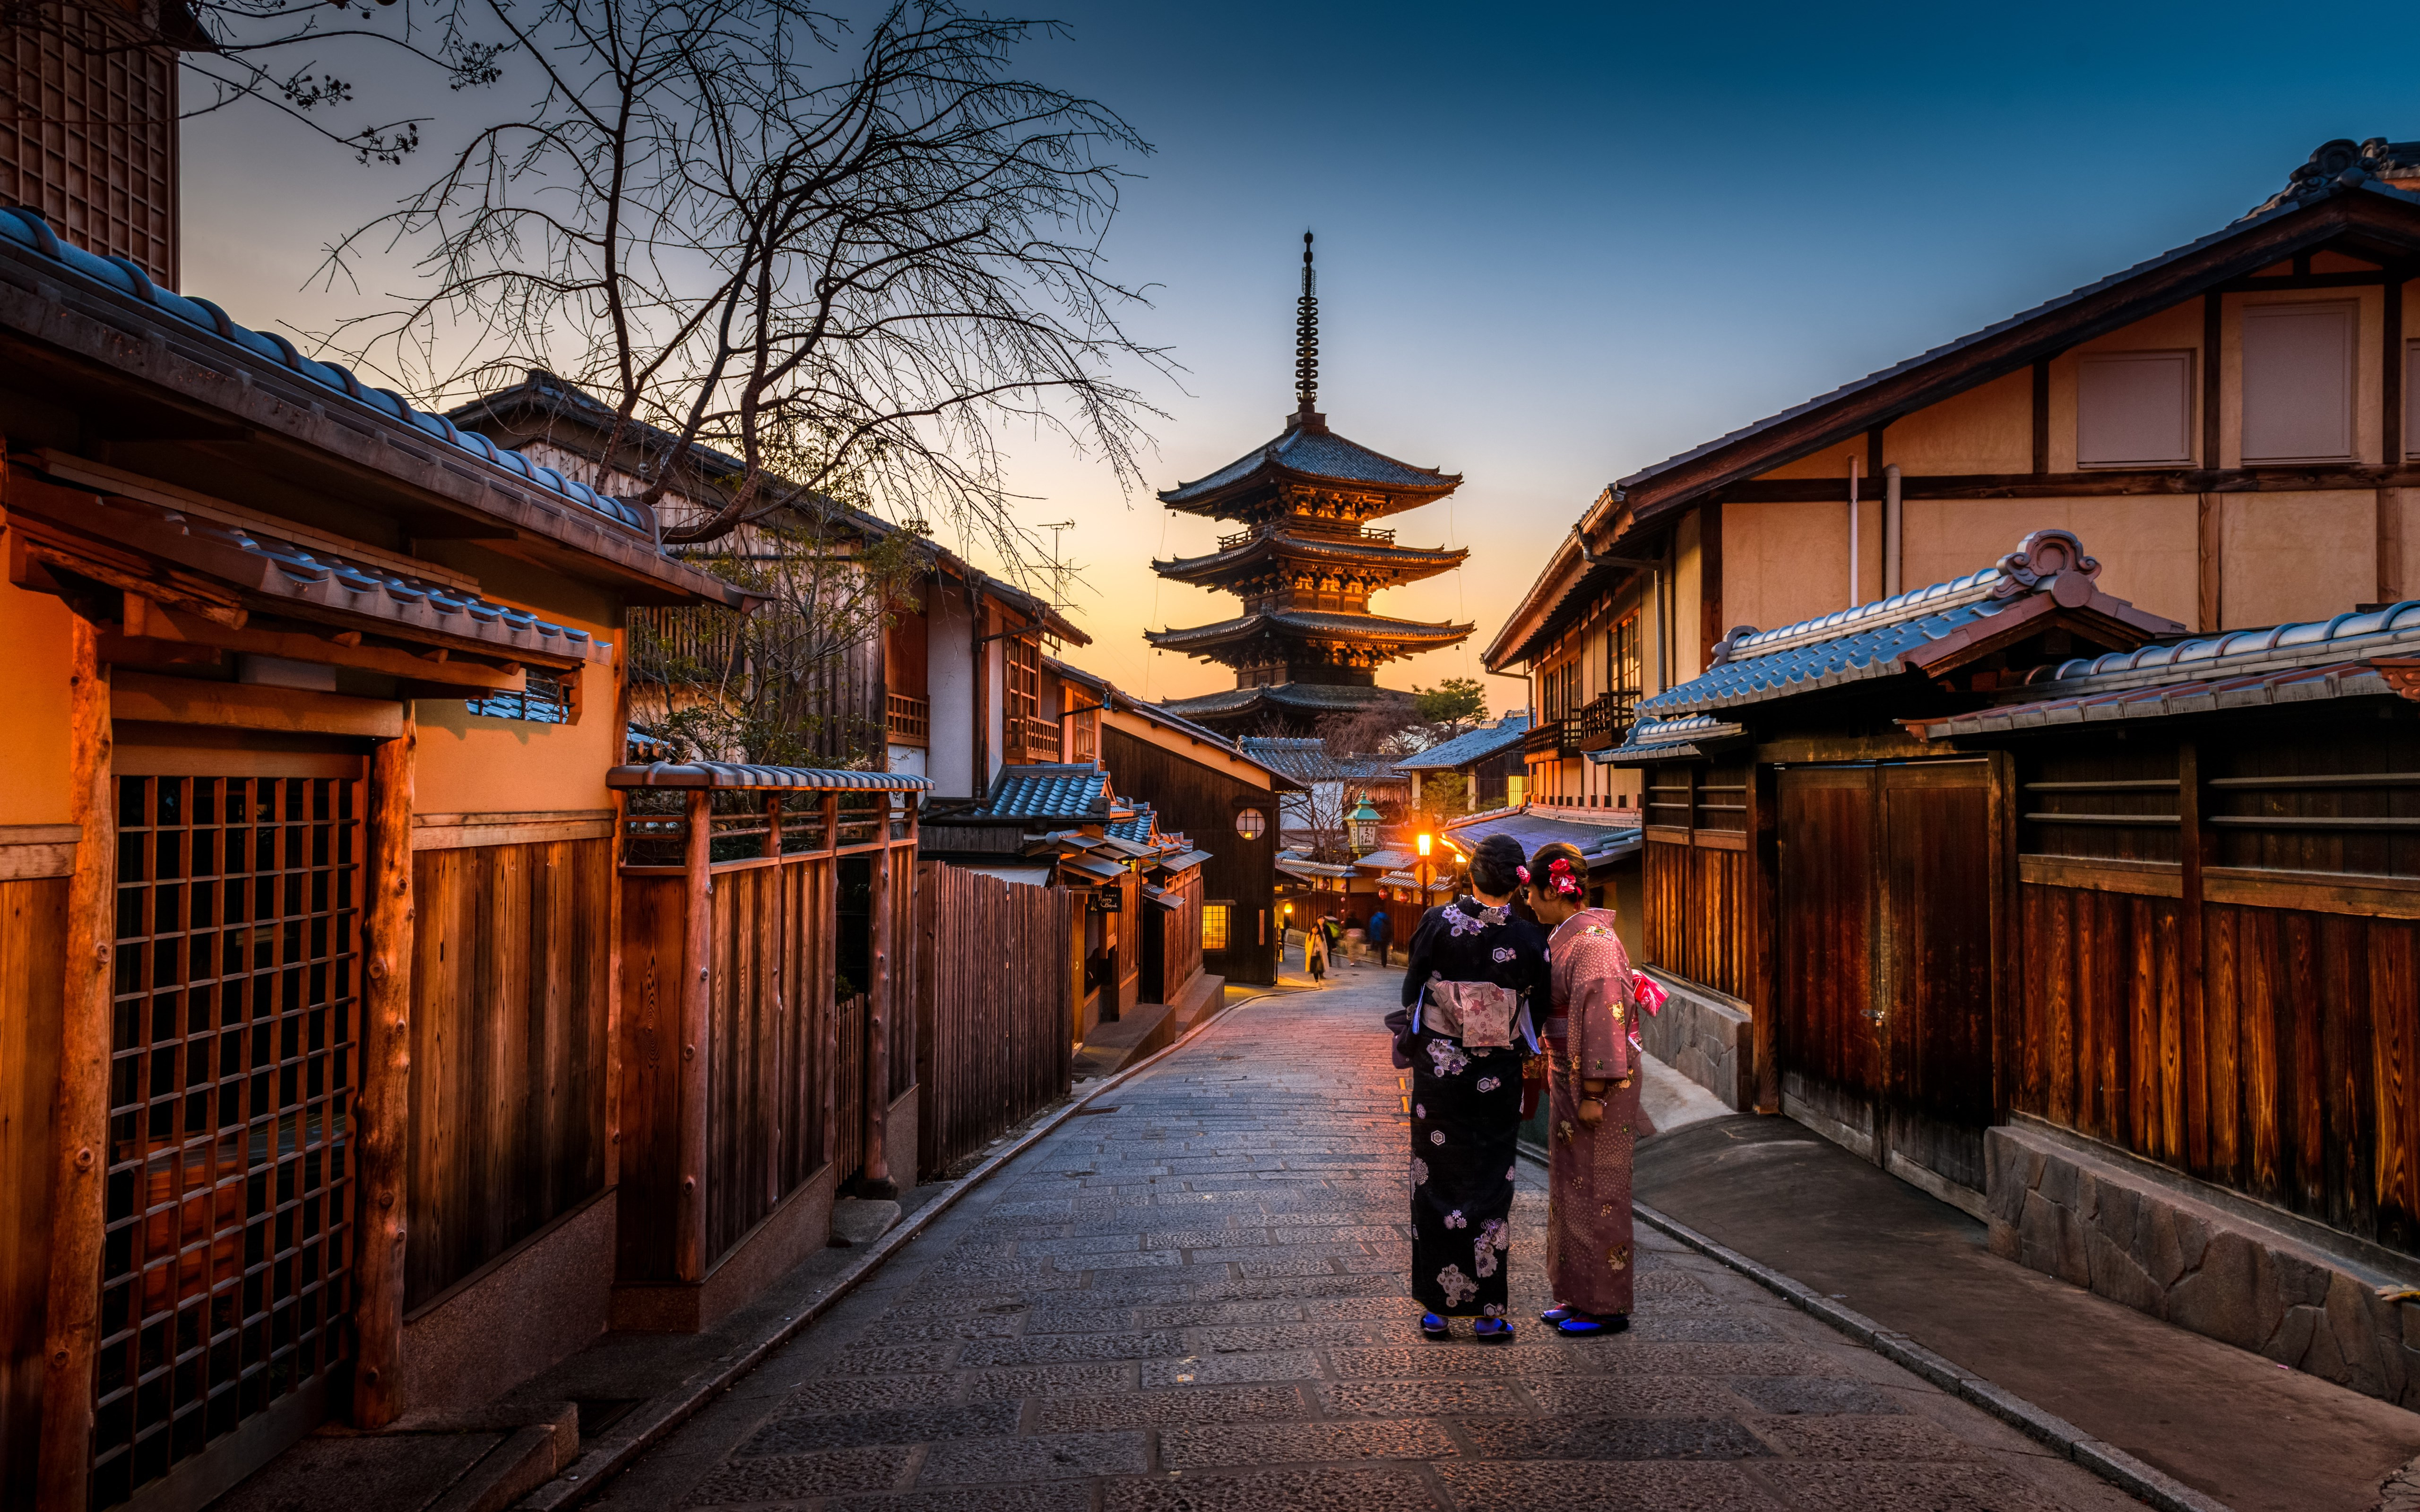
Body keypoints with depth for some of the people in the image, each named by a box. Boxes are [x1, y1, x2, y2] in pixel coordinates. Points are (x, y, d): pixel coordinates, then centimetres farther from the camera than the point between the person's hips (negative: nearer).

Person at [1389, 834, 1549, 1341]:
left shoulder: (1438, 923, -11)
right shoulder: (1529, 938, -9)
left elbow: (1411, 991, -3)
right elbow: (1541, 1011, 1)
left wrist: (1412, 1041, 14)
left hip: (1437, 1070, 0)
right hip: (1496, 1079, 0)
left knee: (1436, 1181, 10)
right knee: (1491, 1187, 10)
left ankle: (1437, 1306, 16)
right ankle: (1489, 1311, 15)